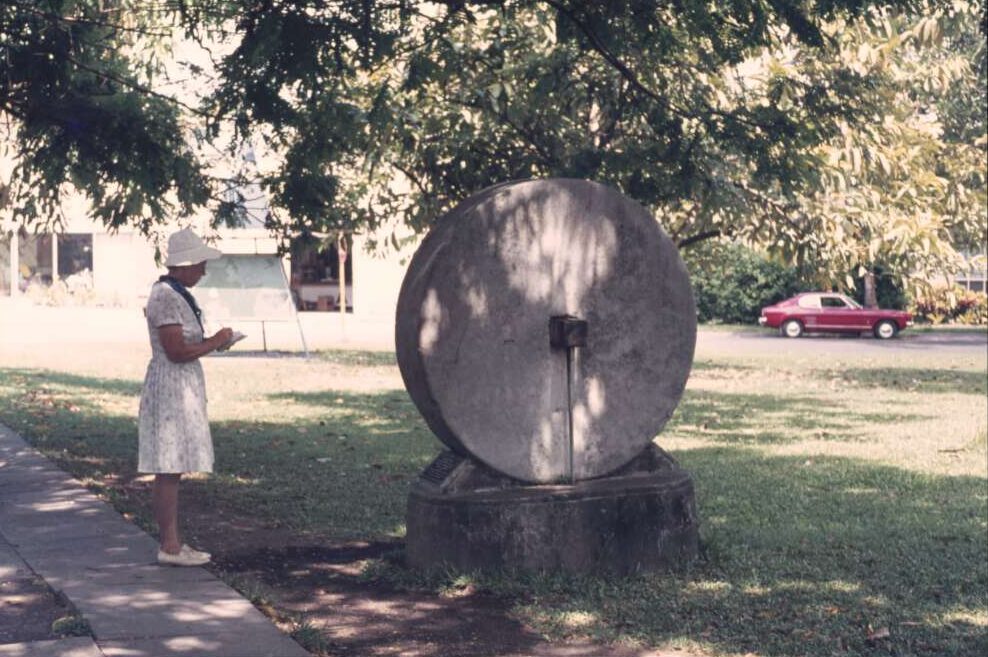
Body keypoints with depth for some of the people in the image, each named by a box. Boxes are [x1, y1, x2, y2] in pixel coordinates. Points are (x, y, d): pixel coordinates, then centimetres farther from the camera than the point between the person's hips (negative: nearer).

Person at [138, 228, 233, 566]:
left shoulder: (175, 294, 14)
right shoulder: (166, 297, -17)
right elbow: (177, 352, -21)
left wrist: (212, 341, 9)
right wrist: (215, 342, -10)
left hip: (181, 388, 10)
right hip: (172, 388, -10)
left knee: (172, 469, 12)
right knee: (169, 469, -6)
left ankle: (172, 541, 17)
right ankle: (169, 546, -2)